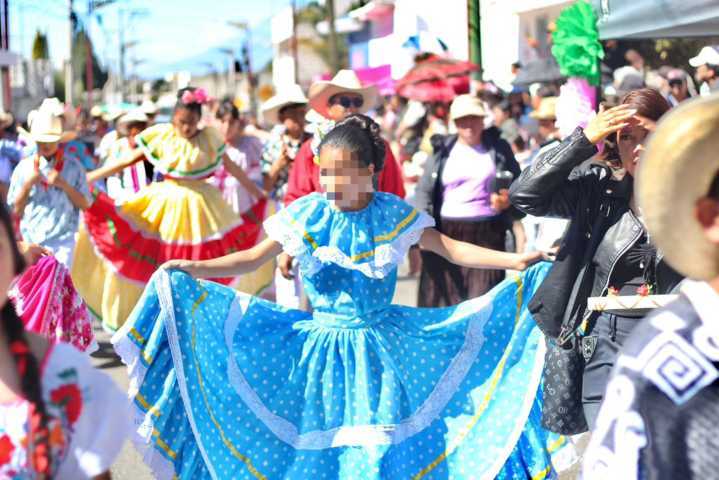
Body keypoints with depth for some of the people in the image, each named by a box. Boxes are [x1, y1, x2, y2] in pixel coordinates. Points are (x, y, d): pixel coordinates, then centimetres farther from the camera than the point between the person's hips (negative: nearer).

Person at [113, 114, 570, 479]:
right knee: (317, 443, 3)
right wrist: (197, 269, -16)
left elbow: (451, 249, -3)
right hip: (321, 345, 1)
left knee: (381, 443, -3)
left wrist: (515, 260, -11)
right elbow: (254, 257, -3)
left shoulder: (394, 215, -5)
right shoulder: (308, 215, -5)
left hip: (380, 344, 0)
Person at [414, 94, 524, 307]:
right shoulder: (442, 151, 9)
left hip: (487, 234, 0)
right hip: (447, 234, 1)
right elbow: (424, 191, 7)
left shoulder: (499, 149, 10)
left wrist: (508, 201, -7)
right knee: (445, 299, 1)